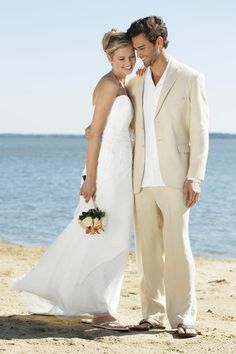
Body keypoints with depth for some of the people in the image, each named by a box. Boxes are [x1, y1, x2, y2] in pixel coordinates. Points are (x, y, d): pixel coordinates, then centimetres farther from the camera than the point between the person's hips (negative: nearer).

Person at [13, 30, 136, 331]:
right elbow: (95, 132, -16)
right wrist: (90, 178, -19)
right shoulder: (110, 84, -12)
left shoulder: (120, 85, 16)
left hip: (118, 169, 10)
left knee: (92, 236, 13)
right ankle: (100, 311, -1)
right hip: (108, 168, -10)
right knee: (106, 238, -6)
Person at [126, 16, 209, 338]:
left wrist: (194, 178, -13)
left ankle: (183, 317, -5)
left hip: (173, 180, -5)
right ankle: (153, 313, 10)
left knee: (177, 247, -10)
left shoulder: (191, 79, -1)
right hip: (143, 181, 5)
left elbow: (199, 133, -5)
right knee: (148, 249, 5)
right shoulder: (135, 85, 15)